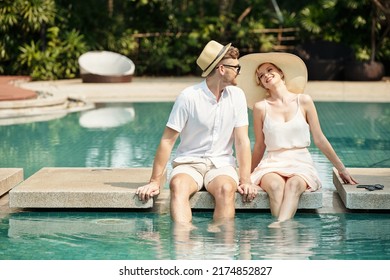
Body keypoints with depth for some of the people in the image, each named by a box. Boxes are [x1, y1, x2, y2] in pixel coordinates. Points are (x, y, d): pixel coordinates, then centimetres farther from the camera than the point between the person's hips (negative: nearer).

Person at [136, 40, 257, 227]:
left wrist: (245, 180, -11)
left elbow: (242, 141, 0)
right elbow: (168, 140, -8)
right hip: (189, 163, -2)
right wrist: (155, 181, -13)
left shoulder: (236, 96, 2)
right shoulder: (189, 97, -8)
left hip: (221, 164, 2)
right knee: (178, 186, -35)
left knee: (226, 188, -33)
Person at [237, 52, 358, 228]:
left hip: (301, 163, 0)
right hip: (272, 165, 0)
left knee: (294, 185, -35)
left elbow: (319, 139, 10)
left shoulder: (303, 101, 5)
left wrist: (341, 169, 11)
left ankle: (281, 223, -57)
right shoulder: (260, 107, 4)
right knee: (276, 186, -35)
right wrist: (247, 175, 12)